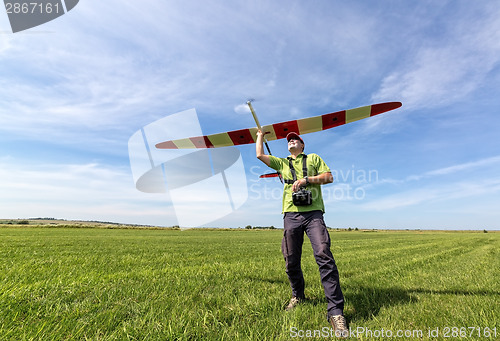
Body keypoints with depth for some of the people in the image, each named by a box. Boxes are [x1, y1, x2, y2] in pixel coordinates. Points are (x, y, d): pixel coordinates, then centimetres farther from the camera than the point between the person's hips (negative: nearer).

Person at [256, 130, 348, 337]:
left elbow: (329, 177, 8)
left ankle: (335, 311, -12)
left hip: (313, 213, -2)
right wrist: (260, 135, 34)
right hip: (291, 214, 3)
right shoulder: (282, 163, 24)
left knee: (324, 255, -17)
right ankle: (297, 296, 28)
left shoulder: (313, 158, 19)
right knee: (291, 260, 4)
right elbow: (259, 154, 20)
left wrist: (306, 180, -6)